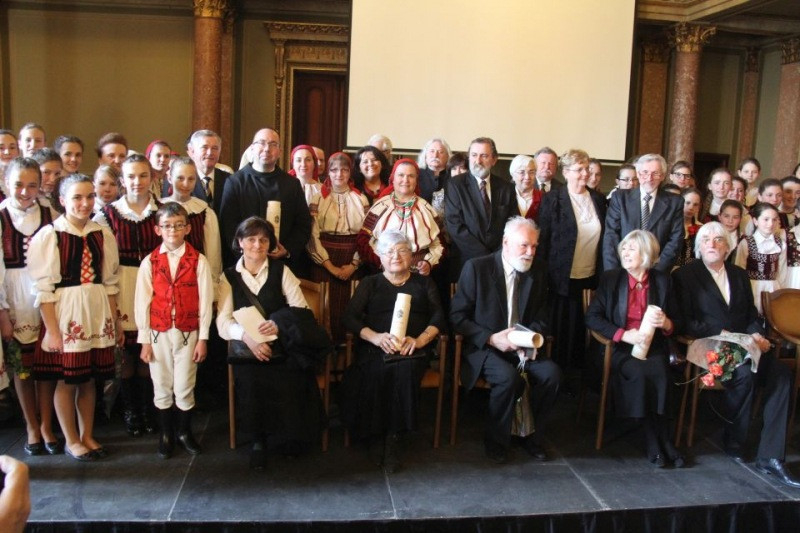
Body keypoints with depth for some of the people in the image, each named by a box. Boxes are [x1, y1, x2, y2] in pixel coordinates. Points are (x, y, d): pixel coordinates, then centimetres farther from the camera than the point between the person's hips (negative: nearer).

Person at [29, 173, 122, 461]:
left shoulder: (103, 234, 4)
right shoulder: (49, 235, -9)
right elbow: (43, 288, -9)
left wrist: (115, 320, 9)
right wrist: (51, 329, -11)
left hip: (97, 313, 4)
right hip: (64, 312, -4)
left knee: (90, 378, 12)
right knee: (67, 380, 5)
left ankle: (87, 436, 28)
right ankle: (71, 440, 23)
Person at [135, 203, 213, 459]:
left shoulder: (198, 261, -4)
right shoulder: (149, 262, 0)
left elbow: (205, 301, -4)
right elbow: (142, 302, 0)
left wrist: (203, 338, -5)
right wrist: (144, 340, -1)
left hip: (188, 333, -1)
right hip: (158, 333, 1)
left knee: (185, 387, 6)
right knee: (162, 387, 10)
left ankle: (185, 432, 26)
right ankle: (165, 435, 26)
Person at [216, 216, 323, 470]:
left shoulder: (281, 271, 10)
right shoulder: (229, 277, 11)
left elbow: (301, 309, 2)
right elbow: (223, 322, 1)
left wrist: (279, 324, -19)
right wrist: (247, 336, -19)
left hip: (283, 346, 0)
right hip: (246, 347, 0)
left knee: (290, 382, -30)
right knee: (250, 380, -31)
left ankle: (291, 435, -1)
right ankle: (258, 439, -7)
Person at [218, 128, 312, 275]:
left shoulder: (292, 184, 10)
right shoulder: (235, 182, 3)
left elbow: (304, 225, 8)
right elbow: (228, 225, -3)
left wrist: (288, 250, -7)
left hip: (286, 262, 2)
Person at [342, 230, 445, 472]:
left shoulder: (424, 283, 23)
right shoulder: (369, 283, 22)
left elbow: (438, 316, 9)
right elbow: (349, 317, 8)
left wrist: (420, 339, -12)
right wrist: (375, 336, -11)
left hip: (413, 350, 0)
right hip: (375, 349, 0)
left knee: (404, 369, -35)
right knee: (379, 370, -35)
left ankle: (392, 437, -24)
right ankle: (375, 434, -19)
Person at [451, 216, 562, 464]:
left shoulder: (538, 270, 6)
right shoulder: (476, 268, -8)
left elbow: (542, 316, 12)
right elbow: (457, 316, -7)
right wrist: (491, 338, -19)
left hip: (522, 347, 5)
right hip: (483, 347, -4)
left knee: (552, 373, -23)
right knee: (509, 377, -32)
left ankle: (533, 436, 0)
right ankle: (496, 440, -7)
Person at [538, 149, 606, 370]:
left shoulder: (598, 199, 9)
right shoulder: (552, 199, -5)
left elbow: (602, 238, 14)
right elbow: (543, 239, -5)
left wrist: (602, 274, 10)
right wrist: (543, 275, -7)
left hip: (591, 278, 4)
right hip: (564, 278, -4)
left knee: (583, 331, 7)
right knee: (561, 331, 2)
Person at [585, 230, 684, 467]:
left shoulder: (662, 281, 10)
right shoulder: (610, 278, 6)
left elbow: (674, 323, 14)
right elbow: (591, 316, -2)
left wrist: (665, 323, -11)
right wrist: (623, 334, -14)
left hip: (653, 348, 1)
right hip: (620, 349, -1)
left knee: (659, 373, -30)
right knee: (640, 373, -31)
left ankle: (659, 443, -18)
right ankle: (656, 441, -18)